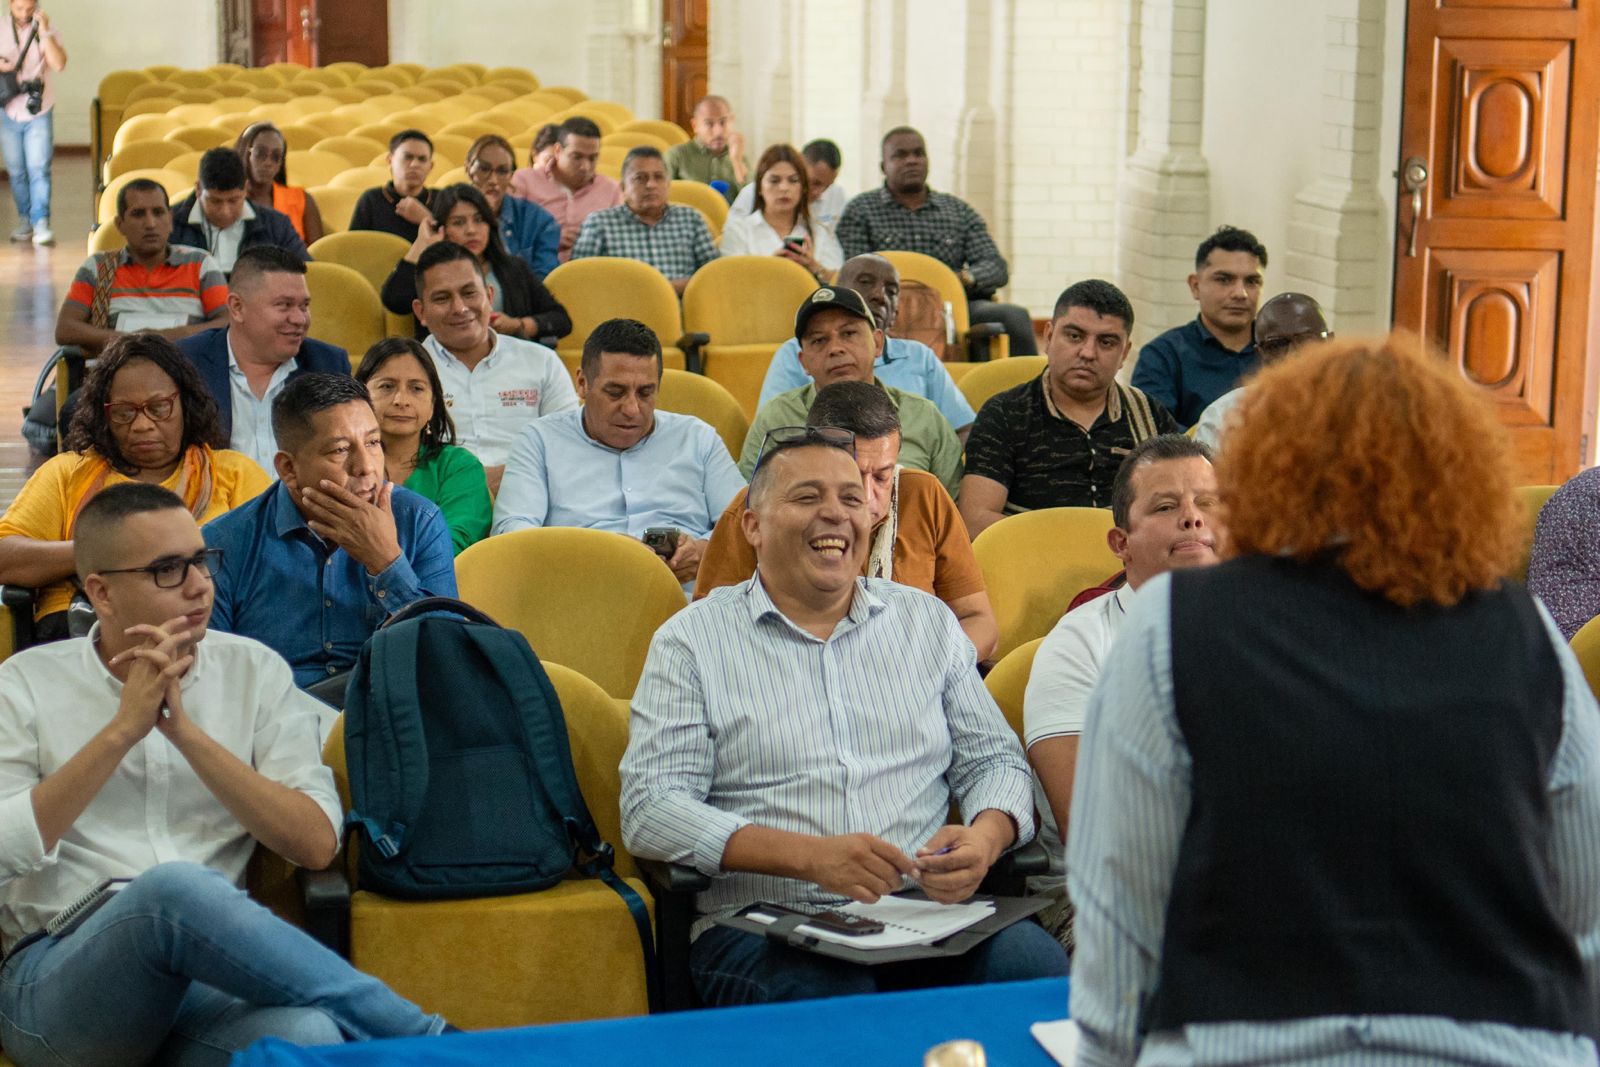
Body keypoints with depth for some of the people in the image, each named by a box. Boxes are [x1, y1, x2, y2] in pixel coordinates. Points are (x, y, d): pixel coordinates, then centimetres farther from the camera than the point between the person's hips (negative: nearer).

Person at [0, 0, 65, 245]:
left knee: (38, 169, -12)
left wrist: (44, 33, -23)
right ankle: (25, 221, 19)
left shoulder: (47, 31, -4)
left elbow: (59, 64, -19)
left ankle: (41, 225, -14)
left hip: (38, 113, -3)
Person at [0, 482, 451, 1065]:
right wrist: (122, 730, -10)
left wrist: (185, 732, -9)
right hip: (55, 984, 0)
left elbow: (317, 845, -2)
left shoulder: (255, 671, 11)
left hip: (204, 980, 0)